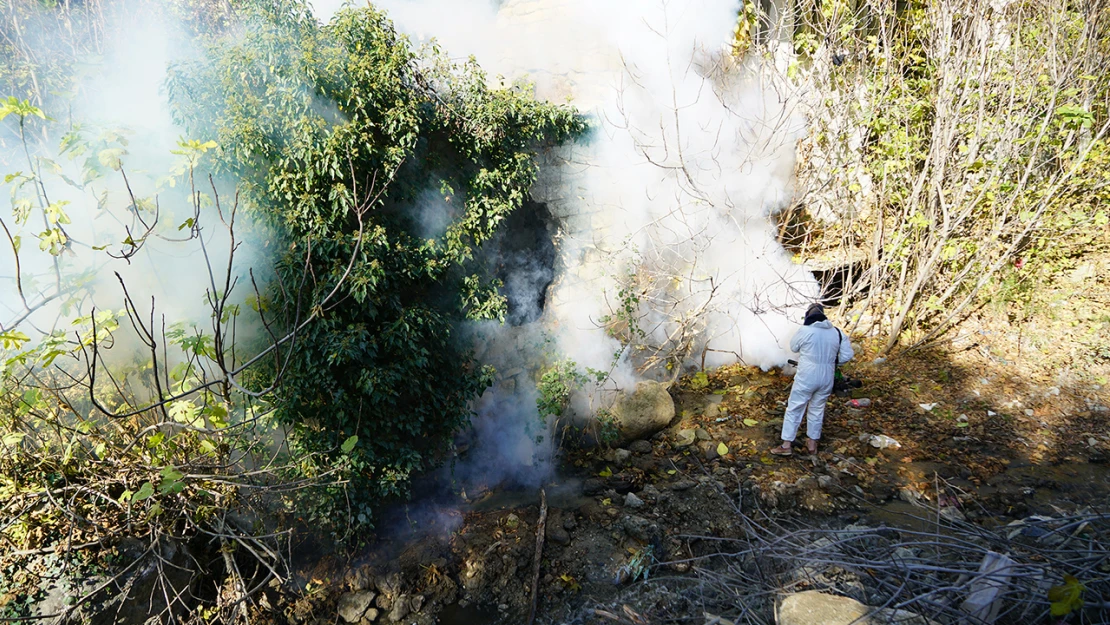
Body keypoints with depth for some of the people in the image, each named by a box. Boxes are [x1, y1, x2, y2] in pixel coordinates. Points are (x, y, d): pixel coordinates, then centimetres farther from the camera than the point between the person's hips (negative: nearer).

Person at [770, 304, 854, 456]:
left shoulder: (804, 330, -12)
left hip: (806, 378, -4)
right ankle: (812, 444, 26)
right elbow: (848, 355, 3)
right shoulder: (837, 333, 1)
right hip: (826, 378, 4)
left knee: (794, 409, 4)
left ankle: (786, 445, 5)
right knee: (817, 410, 18)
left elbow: (793, 347, 4)